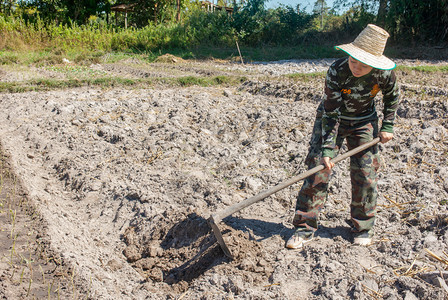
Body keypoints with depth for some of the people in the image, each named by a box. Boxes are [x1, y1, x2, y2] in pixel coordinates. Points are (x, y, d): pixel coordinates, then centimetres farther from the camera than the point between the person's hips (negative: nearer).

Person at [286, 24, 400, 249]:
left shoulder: (384, 73, -22)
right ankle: (305, 227, -1)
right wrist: (327, 149, -30)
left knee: (365, 173, -1)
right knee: (318, 169, -9)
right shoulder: (336, 72, -30)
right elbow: (331, 113, -26)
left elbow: (392, 96, 2)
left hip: (364, 122, 2)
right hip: (331, 119, -2)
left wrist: (387, 127, -1)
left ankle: (363, 227, 20)